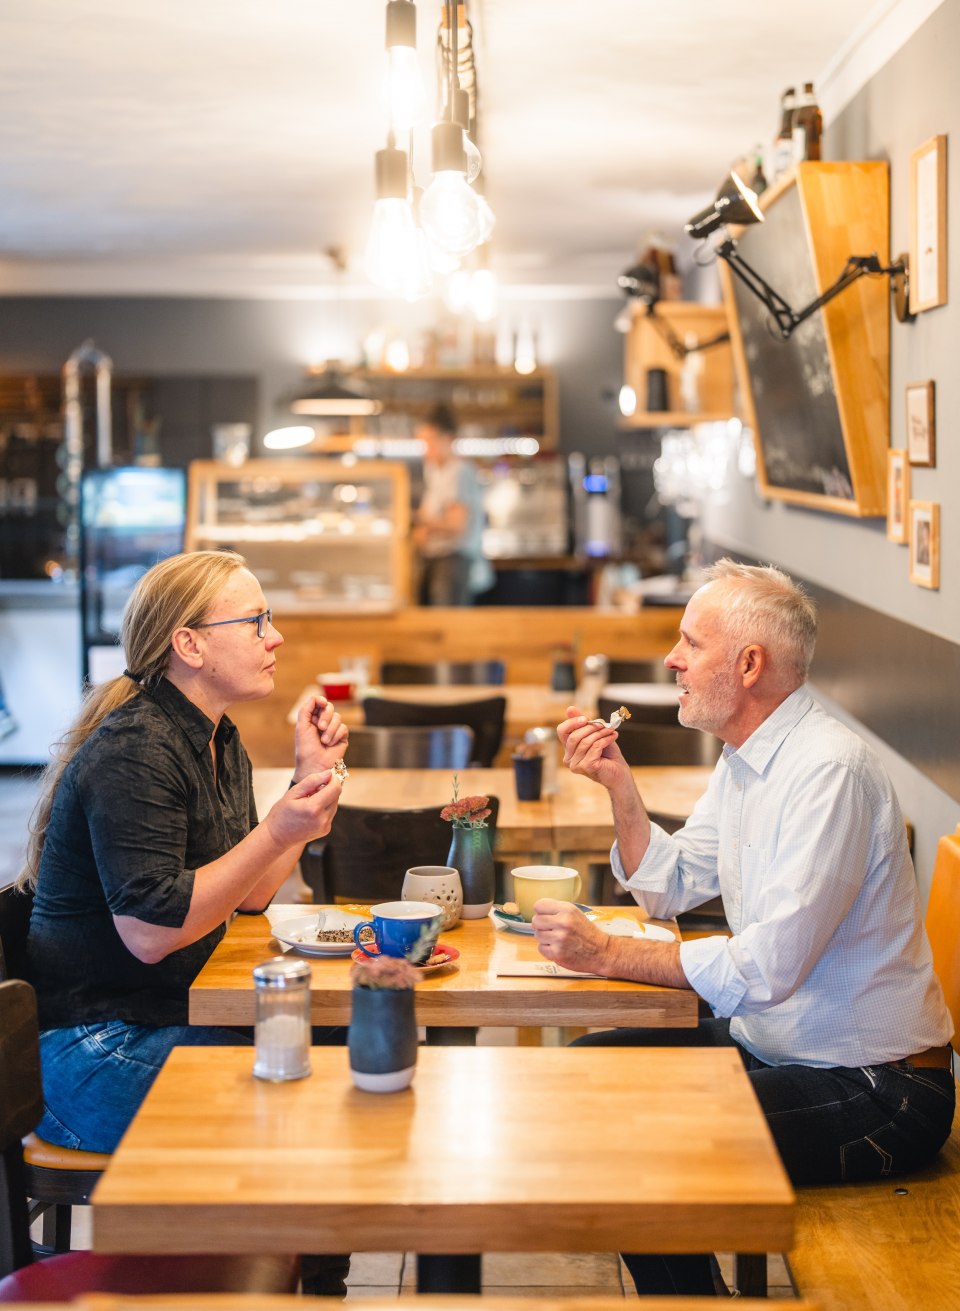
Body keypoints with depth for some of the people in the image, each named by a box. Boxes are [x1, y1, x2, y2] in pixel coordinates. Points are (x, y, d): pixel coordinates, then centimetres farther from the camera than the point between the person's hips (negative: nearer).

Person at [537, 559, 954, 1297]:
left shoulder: (830, 770, -24)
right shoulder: (745, 757, 8)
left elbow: (769, 967, -29)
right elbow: (668, 887, 16)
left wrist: (606, 955, -24)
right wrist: (619, 784, 2)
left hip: (875, 1090, -10)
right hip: (773, 1040, 10)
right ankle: (680, 1288, 22)